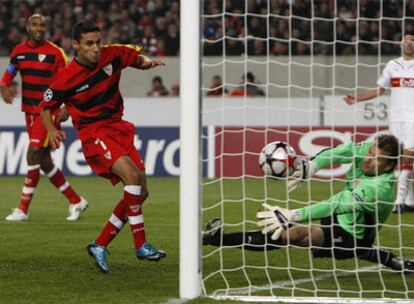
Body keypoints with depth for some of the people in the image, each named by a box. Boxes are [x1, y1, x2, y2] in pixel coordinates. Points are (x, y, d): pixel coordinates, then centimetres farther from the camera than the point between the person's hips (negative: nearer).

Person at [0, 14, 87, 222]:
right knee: (44, 161, 8)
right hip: (29, 110, 6)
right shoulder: (19, 51, 6)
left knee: (33, 156, -12)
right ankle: (76, 201, 21)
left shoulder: (55, 52, -8)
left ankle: (23, 209, -7)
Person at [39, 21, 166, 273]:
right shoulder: (66, 79, -15)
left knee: (140, 193, 2)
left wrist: (148, 63, -6)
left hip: (118, 128, 7)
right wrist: (52, 130, -19)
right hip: (93, 134, -7)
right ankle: (141, 244, -26)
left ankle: (100, 245, 9)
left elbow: (137, 58, 17)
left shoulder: (113, 54, -3)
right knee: (131, 174, -29)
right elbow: (46, 108, -1)